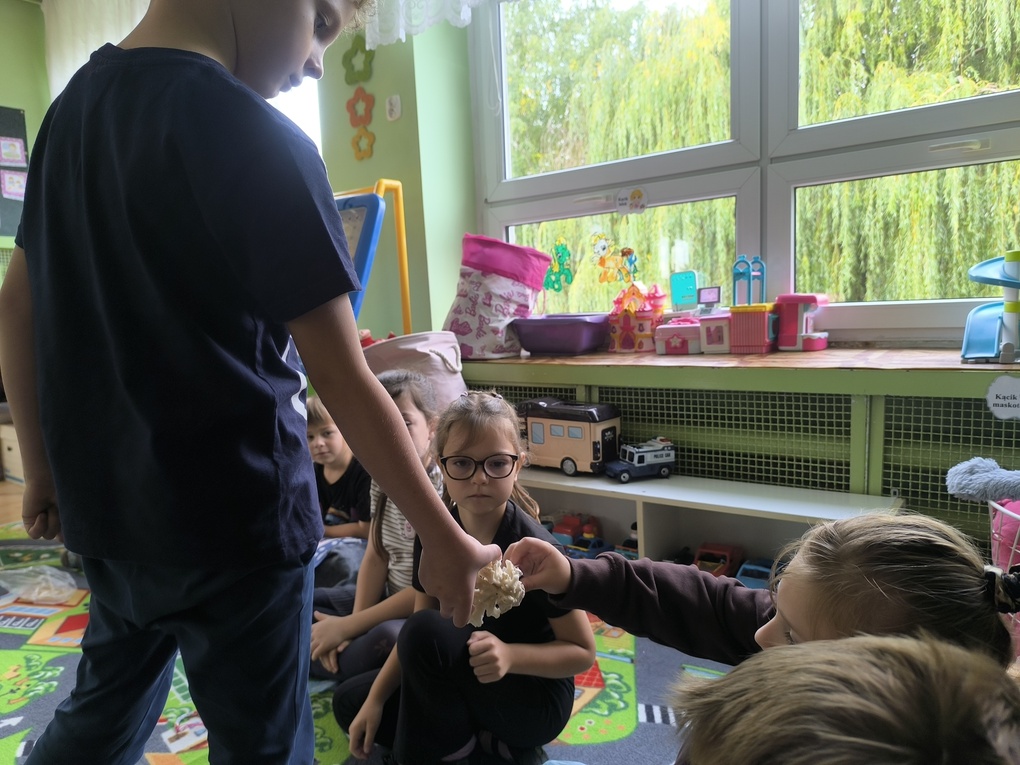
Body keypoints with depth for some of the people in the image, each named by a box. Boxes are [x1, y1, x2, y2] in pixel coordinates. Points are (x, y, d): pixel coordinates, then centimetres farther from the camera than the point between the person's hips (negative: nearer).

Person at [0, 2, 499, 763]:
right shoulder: (256, 139, -18)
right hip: (233, 521, -7)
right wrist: (446, 541, -10)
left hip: (107, 504, 8)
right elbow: (344, 380, -19)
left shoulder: (74, 104, 6)